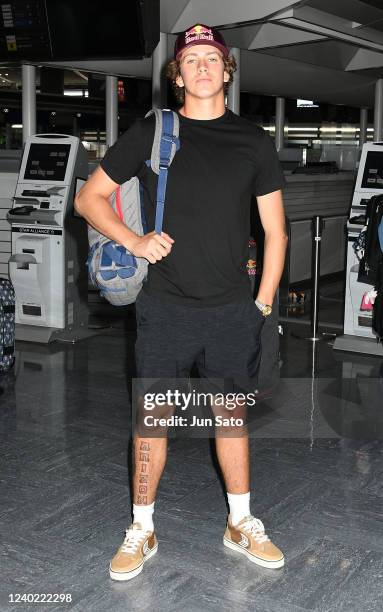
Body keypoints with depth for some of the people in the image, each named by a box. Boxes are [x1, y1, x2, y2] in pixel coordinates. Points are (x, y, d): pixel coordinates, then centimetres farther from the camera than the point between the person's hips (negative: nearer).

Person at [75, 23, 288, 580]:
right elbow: (88, 198, 6)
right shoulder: (150, 133, 2)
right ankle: (142, 531, 23)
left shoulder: (253, 141, 5)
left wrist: (263, 304, 3)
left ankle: (241, 524, 30)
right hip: (165, 309, -1)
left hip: (233, 311, 1)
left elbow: (275, 231, 7)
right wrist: (134, 241, -8)